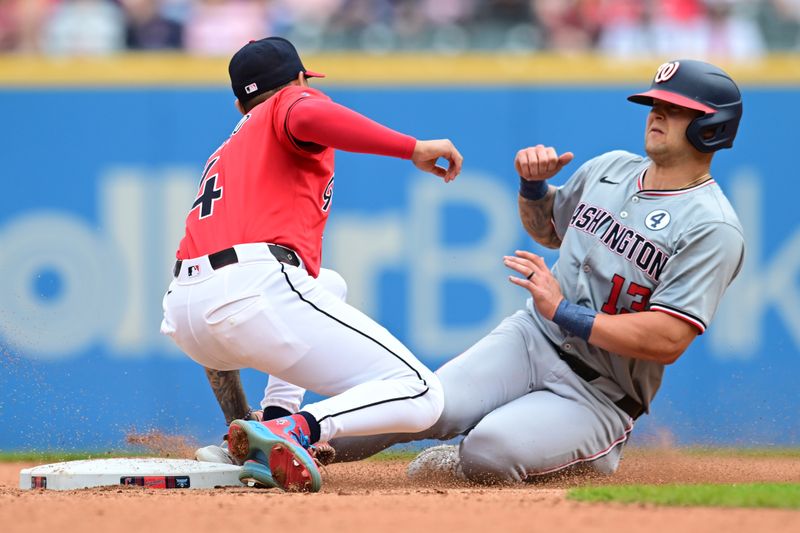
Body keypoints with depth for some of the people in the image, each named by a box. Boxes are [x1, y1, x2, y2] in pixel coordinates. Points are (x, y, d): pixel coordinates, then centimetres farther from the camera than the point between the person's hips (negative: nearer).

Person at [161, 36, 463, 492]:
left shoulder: (226, 150, 35)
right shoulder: (296, 100, 14)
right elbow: (308, 118, -13)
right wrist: (413, 149, -13)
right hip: (255, 291, -8)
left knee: (328, 284, 39)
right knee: (421, 395, -5)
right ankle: (295, 430, -31)